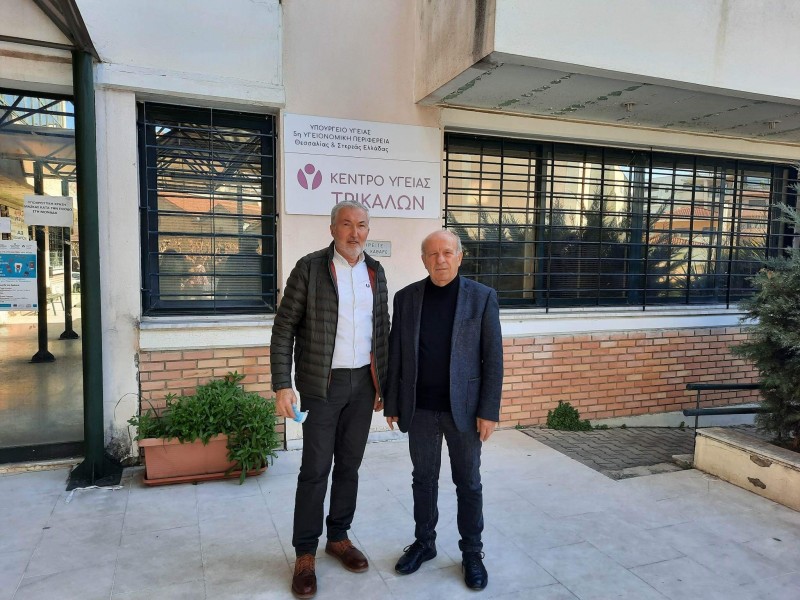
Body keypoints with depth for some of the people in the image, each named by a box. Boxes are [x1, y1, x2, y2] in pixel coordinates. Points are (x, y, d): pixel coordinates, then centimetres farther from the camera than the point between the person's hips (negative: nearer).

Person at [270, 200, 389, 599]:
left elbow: (382, 329, 12)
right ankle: (305, 554, 18)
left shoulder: (375, 271, 7)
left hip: (364, 382, 4)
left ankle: (339, 537, 31)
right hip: (323, 383, -4)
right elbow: (284, 329, -7)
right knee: (315, 469, 2)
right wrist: (282, 385, -13)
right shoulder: (309, 268, -7)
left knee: (349, 465, 13)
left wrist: (383, 382, 10)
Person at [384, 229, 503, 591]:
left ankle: (472, 552, 28)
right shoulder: (406, 298, 1)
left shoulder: (482, 297, -4)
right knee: (423, 479, 15)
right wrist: (392, 403, 3)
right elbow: (395, 354, 4)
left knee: (468, 483, 11)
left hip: (464, 408, -1)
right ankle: (424, 542, 34)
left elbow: (493, 357, -6)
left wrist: (489, 410, -9)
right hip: (419, 409, 2)